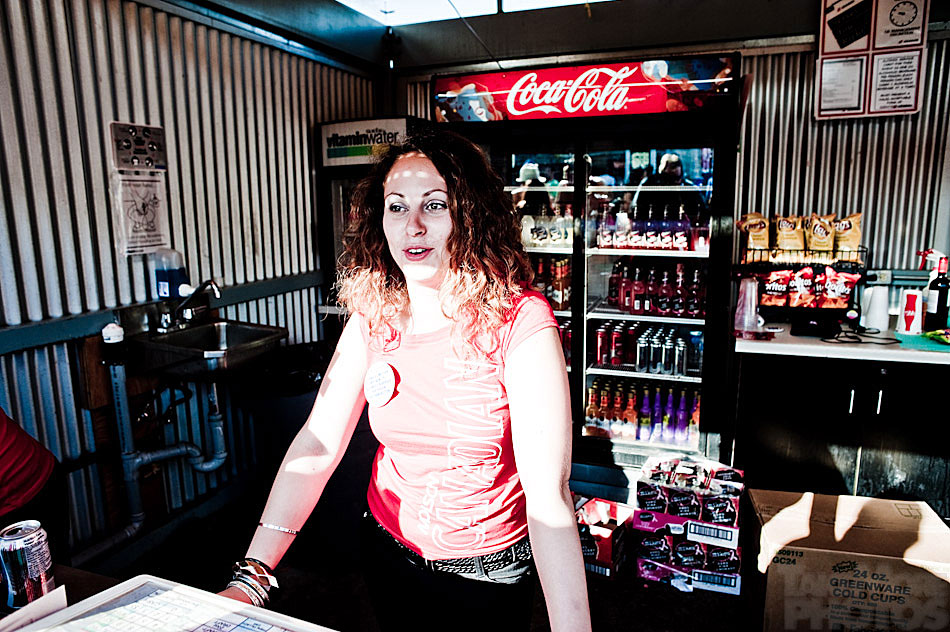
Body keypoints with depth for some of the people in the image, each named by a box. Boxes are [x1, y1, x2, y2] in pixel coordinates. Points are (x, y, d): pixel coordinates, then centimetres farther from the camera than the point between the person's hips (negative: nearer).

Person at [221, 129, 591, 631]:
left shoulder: (520, 321, -24)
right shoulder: (372, 317, -9)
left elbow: (549, 494, -27)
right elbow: (317, 444, -12)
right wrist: (251, 576, -18)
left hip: (487, 573, -4)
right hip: (388, 551, 5)